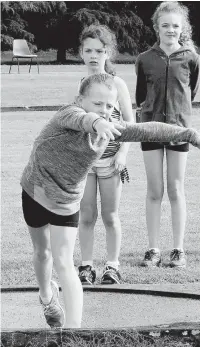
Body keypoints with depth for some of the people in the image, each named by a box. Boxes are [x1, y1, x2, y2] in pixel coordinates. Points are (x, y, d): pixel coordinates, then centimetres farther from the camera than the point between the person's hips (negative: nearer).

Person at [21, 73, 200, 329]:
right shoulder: (68, 114, -27)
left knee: (64, 264, -10)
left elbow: (147, 130, -5)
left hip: (66, 203, 2)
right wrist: (95, 122, -75)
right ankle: (47, 296, 49)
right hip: (34, 193, -1)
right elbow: (77, 119, -51)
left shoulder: (110, 128, -11)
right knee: (42, 253, 20)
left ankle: (72, 326, -11)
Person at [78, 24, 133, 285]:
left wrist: (123, 152, -10)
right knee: (86, 215, 5)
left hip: (110, 159, -2)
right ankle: (86, 266, 14)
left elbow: (130, 122, -1)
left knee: (110, 215, 7)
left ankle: (112, 265, 18)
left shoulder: (117, 84, -4)